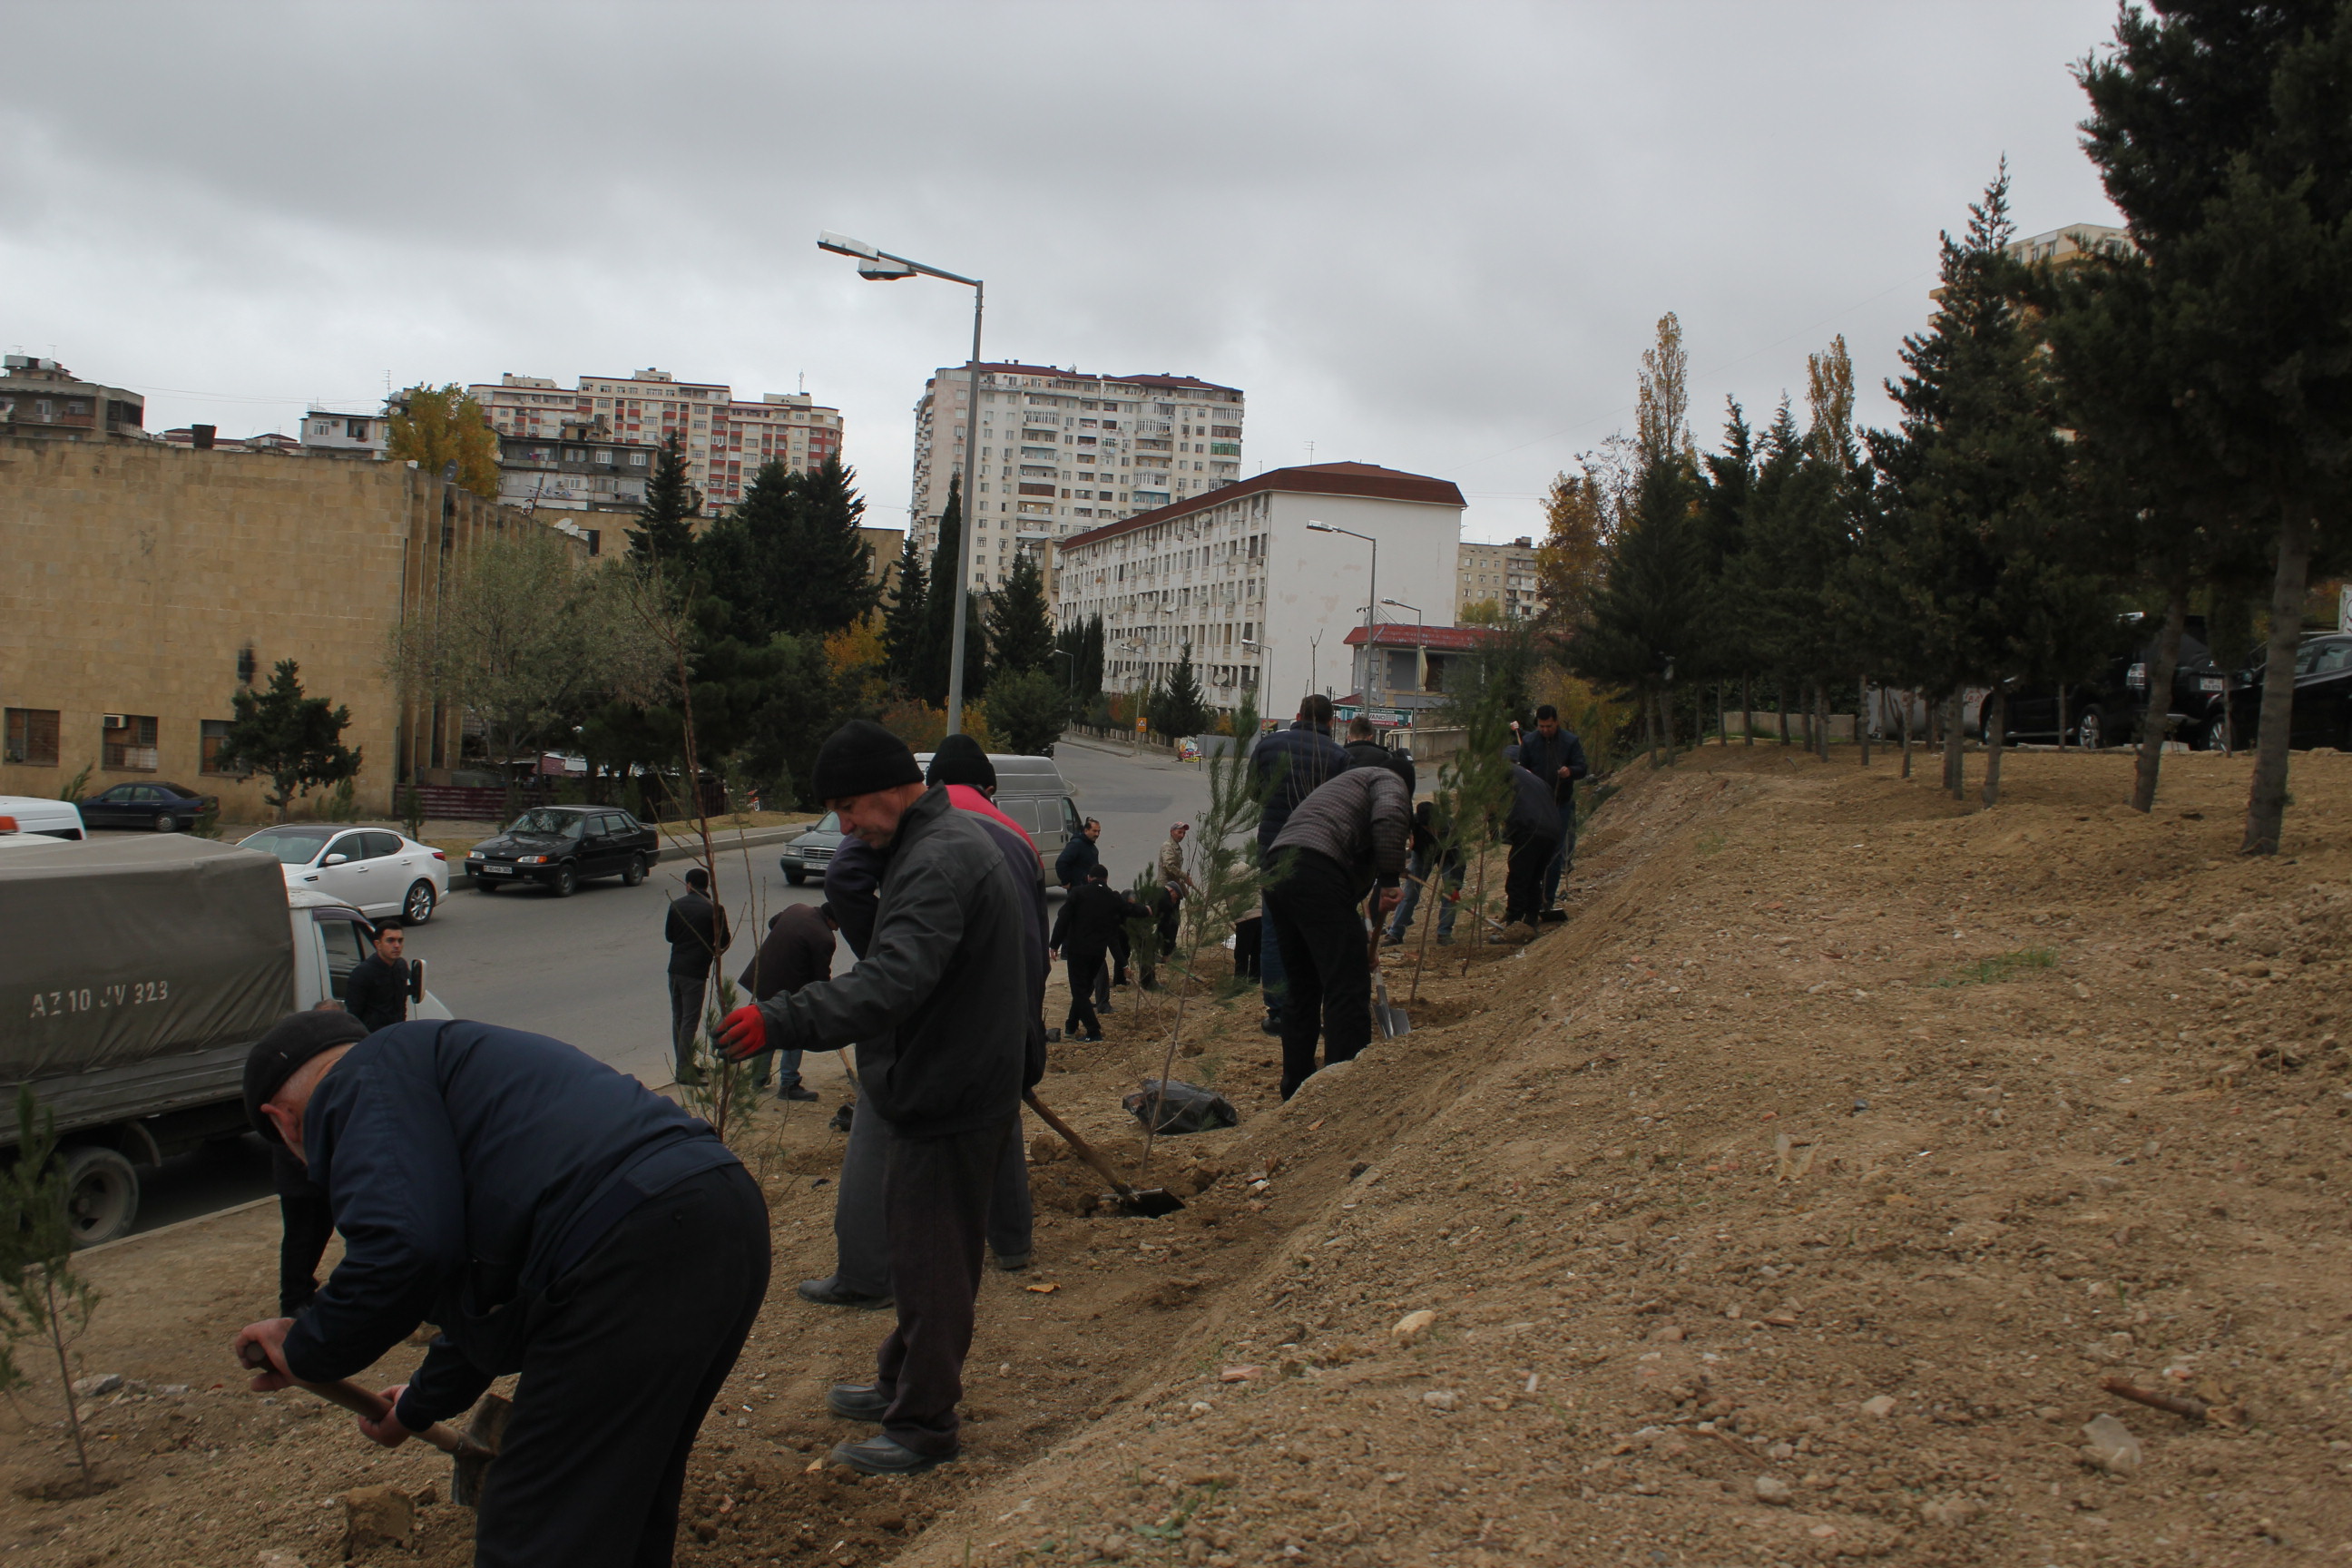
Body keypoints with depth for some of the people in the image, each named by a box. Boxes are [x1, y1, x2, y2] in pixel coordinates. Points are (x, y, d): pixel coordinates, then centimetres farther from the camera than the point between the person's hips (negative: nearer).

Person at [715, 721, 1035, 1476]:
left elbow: (893, 981, -37)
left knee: (930, 1259, 0)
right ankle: (902, 1383, 36)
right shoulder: (956, 838, 12)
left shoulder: (937, 861, -23)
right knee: (921, 1250, 21)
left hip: (949, 1101, -11)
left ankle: (925, 1424, 11)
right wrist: (1024, 1055, 29)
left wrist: (781, 1020, -44)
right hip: (974, 1084, 11)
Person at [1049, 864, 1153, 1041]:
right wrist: (1147, 911, 43)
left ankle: (1093, 1031, -10)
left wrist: (1055, 945, -4)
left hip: (1077, 949, -4)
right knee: (1086, 987, 20)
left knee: (1079, 989, -1)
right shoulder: (1114, 898, 5)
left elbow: (1063, 920, -9)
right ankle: (1072, 1025, 28)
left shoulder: (1079, 894, -4)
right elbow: (1133, 911, 20)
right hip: (1099, 951, 4)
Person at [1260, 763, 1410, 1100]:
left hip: (1275, 873, 9)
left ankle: (1296, 1089, 25)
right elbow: (1388, 816, -10)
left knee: (1302, 987, 19)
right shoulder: (1388, 781, 17)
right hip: (1315, 872, -9)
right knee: (1348, 988, -5)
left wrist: (1357, 947, 41)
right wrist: (1389, 881, -7)